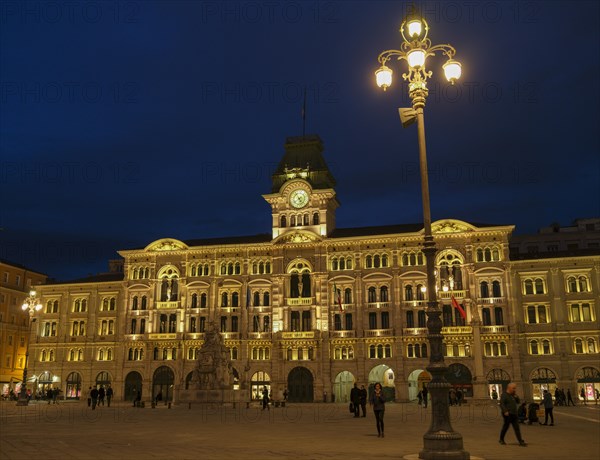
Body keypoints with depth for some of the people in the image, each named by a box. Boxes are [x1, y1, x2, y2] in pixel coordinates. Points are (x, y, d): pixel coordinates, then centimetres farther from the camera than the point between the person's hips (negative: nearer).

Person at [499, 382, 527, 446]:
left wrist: (516, 396, 2)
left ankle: (521, 441, 0)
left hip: (514, 414, 8)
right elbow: (502, 404, -19)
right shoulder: (504, 395, -10)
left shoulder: (513, 395, 16)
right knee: (506, 426, 2)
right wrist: (505, 411, -29)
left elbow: (518, 402, 17)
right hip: (508, 414, -8)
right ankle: (501, 439, 18)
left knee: (517, 428, 2)